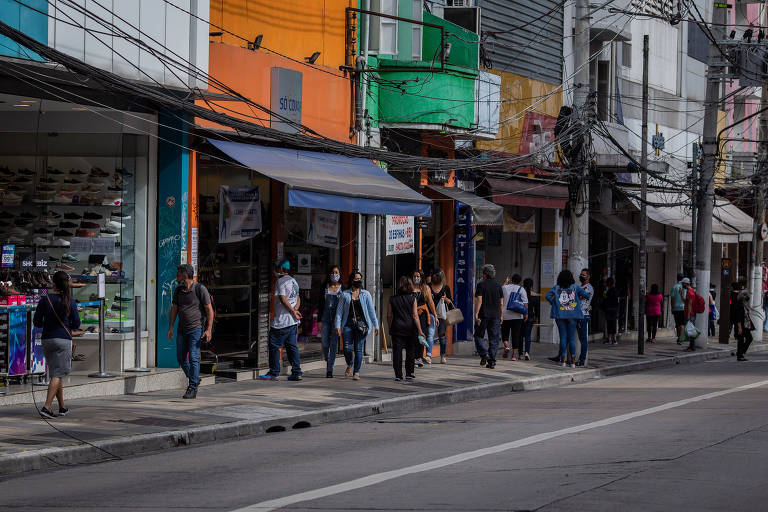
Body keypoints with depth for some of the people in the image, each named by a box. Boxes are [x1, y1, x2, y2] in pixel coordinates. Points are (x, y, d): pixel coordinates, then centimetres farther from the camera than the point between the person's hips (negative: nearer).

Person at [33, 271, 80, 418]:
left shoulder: (45, 300, -2)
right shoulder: (70, 301, -6)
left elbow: (37, 322, 0)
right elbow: (76, 324, -2)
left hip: (47, 340, 3)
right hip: (64, 339, -3)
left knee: (56, 373, 15)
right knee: (57, 374, -5)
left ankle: (62, 407, 22)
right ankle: (47, 407, -19)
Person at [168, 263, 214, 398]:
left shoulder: (200, 289, -10)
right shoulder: (178, 290, 9)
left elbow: (209, 310, -8)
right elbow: (174, 308, 16)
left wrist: (209, 329, -14)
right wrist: (171, 327, 10)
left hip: (196, 328, -6)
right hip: (182, 329, 6)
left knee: (193, 358, -12)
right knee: (181, 358, 6)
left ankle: (192, 389, -10)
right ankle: (194, 379, 27)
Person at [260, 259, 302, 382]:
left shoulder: (281, 282, -12)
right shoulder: (293, 281, 16)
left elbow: (283, 299, -18)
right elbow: (298, 299, 17)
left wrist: (293, 312, -12)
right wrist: (295, 309, 0)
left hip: (281, 321, -8)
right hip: (293, 321, 8)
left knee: (274, 346, 0)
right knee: (292, 346, 9)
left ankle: (274, 373, 1)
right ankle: (297, 373, 5)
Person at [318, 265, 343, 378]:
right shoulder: (325, 287, 7)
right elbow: (321, 305, 8)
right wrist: (319, 321, 1)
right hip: (326, 317, 1)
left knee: (334, 344, -4)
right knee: (325, 344, -2)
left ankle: (330, 370, -2)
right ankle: (327, 362, 28)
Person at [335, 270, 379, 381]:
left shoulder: (366, 294, 8)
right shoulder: (345, 294, 6)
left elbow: (371, 310, 8)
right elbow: (339, 311, 4)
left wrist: (376, 325, 3)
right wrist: (338, 325, -5)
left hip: (361, 324, 0)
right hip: (348, 324, 0)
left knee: (358, 349, -3)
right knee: (347, 348, -8)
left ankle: (356, 372, 6)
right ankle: (350, 365, 21)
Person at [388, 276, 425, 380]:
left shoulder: (393, 299, 0)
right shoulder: (412, 298, -5)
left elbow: (389, 315, 4)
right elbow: (415, 316, -7)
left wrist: (390, 328, 17)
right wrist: (419, 330, -4)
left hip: (397, 328, 1)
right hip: (410, 328, -1)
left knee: (397, 352, 2)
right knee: (410, 351, 10)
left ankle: (398, 375, -1)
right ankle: (409, 374, 13)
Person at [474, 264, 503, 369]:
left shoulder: (481, 285, -4)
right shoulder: (498, 286, 8)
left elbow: (479, 301, -12)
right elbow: (501, 303, 9)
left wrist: (476, 314, -13)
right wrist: (500, 316, 16)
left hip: (483, 315, -4)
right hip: (495, 316, 4)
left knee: (478, 336, 9)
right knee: (494, 339, 5)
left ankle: (484, 354, -10)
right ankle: (492, 361, 2)